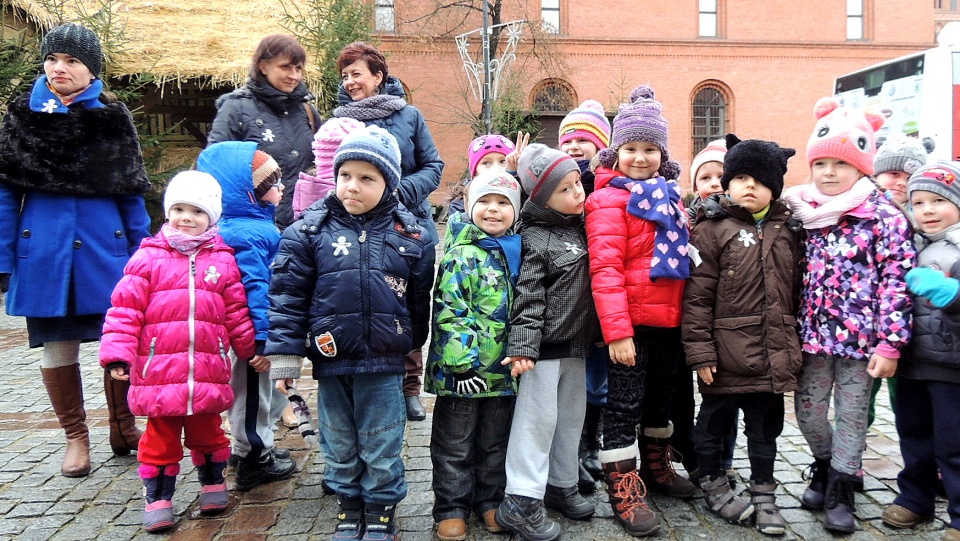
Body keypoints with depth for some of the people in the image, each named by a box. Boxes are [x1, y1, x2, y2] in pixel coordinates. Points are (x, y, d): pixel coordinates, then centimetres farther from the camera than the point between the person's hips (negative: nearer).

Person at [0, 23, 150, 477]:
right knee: (56, 347, 8)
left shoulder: (113, 117, 3)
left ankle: (123, 428, 23)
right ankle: (76, 436, 25)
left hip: (106, 248, -1)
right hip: (44, 251, 1)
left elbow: (132, 194, 4)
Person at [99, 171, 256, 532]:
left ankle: (213, 486, 35)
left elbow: (237, 312, 10)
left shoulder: (223, 260, 4)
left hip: (208, 375, 2)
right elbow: (125, 310, -4)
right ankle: (158, 499, 23)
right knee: (160, 439, 10)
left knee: (207, 433, 17)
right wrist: (117, 354, -10)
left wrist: (251, 350, 12)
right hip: (159, 372, -1)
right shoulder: (148, 257, -1)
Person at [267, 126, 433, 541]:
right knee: (340, 448, 17)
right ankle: (349, 508, 37)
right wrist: (284, 355, -7)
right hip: (330, 364, 1)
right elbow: (287, 296, -4)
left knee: (382, 449, 11)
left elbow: (420, 300, 8)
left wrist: (413, 346, 15)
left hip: (383, 365, 0)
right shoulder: (309, 231, -5)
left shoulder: (408, 236, -2)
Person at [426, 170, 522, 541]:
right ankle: (451, 508, 22)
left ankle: (490, 500, 34)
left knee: (496, 442, 18)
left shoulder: (515, 253, 8)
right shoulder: (462, 254, -11)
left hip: (504, 369, 6)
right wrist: (462, 362, -21)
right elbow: (448, 312, -16)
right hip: (463, 370, -5)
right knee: (455, 444, 8)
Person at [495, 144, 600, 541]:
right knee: (539, 416, -4)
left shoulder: (580, 225, 9)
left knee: (571, 415, 15)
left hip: (577, 343, 8)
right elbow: (528, 296, -19)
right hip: (547, 344, -8)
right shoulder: (535, 238, -14)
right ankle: (521, 502, 4)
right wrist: (523, 345, -24)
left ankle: (561, 485, 30)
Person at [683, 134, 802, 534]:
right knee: (715, 422, 11)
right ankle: (713, 484, 31)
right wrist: (700, 351, -15)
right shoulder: (712, 230, -7)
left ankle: (763, 493, 30)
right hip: (727, 355, -4)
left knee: (766, 426, 15)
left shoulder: (788, 232, 9)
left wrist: (795, 345, 12)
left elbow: (796, 292, 14)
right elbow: (697, 296, -11)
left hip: (774, 356, 5)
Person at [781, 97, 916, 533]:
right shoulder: (802, 213, 4)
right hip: (812, 334, 4)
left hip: (859, 337, -4)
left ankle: (840, 492, 23)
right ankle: (825, 468, 39)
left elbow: (896, 281, -11)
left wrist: (889, 343, -14)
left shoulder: (884, 216, -8)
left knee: (851, 416, 8)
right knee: (807, 411, 13)